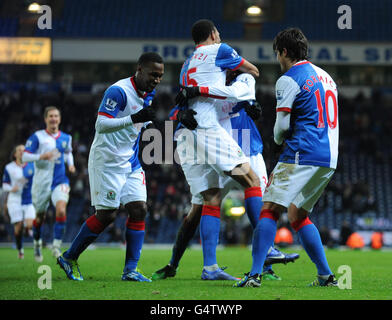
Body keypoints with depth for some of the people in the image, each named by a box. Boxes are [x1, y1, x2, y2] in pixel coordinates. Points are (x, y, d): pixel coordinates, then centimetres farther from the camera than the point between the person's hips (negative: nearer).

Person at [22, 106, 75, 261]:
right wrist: (42, 157, -22)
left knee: (61, 211, -22)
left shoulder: (66, 138, 9)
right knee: (40, 216, 9)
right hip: (41, 183, -2)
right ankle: (37, 244, 35)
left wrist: (70, 164, 8)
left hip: (60, 181, 2)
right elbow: (25, 156, -7)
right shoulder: (37, 137, -4)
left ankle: (56, 245, -14)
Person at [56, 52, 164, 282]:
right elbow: (101, 125, -27)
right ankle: (69, 258, 11)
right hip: (107, 162, -8)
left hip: (131, 163, 8)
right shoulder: (119, 91, -18)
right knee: (106, 215, -6)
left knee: (139, 210, -3)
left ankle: (131, 270, 1)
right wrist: (134, 118, -35)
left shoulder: (149, 94, 10)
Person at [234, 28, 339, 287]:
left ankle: (255, 273, -20)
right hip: (329, 159, 8)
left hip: (302, 155, -8)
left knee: (270, 209, -9)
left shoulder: (290, 79, -5)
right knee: (298, 215, 17)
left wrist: (277, 141, 15)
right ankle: (326, 276, 12)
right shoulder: (325, 76, 21)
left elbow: (283, 124, -8)